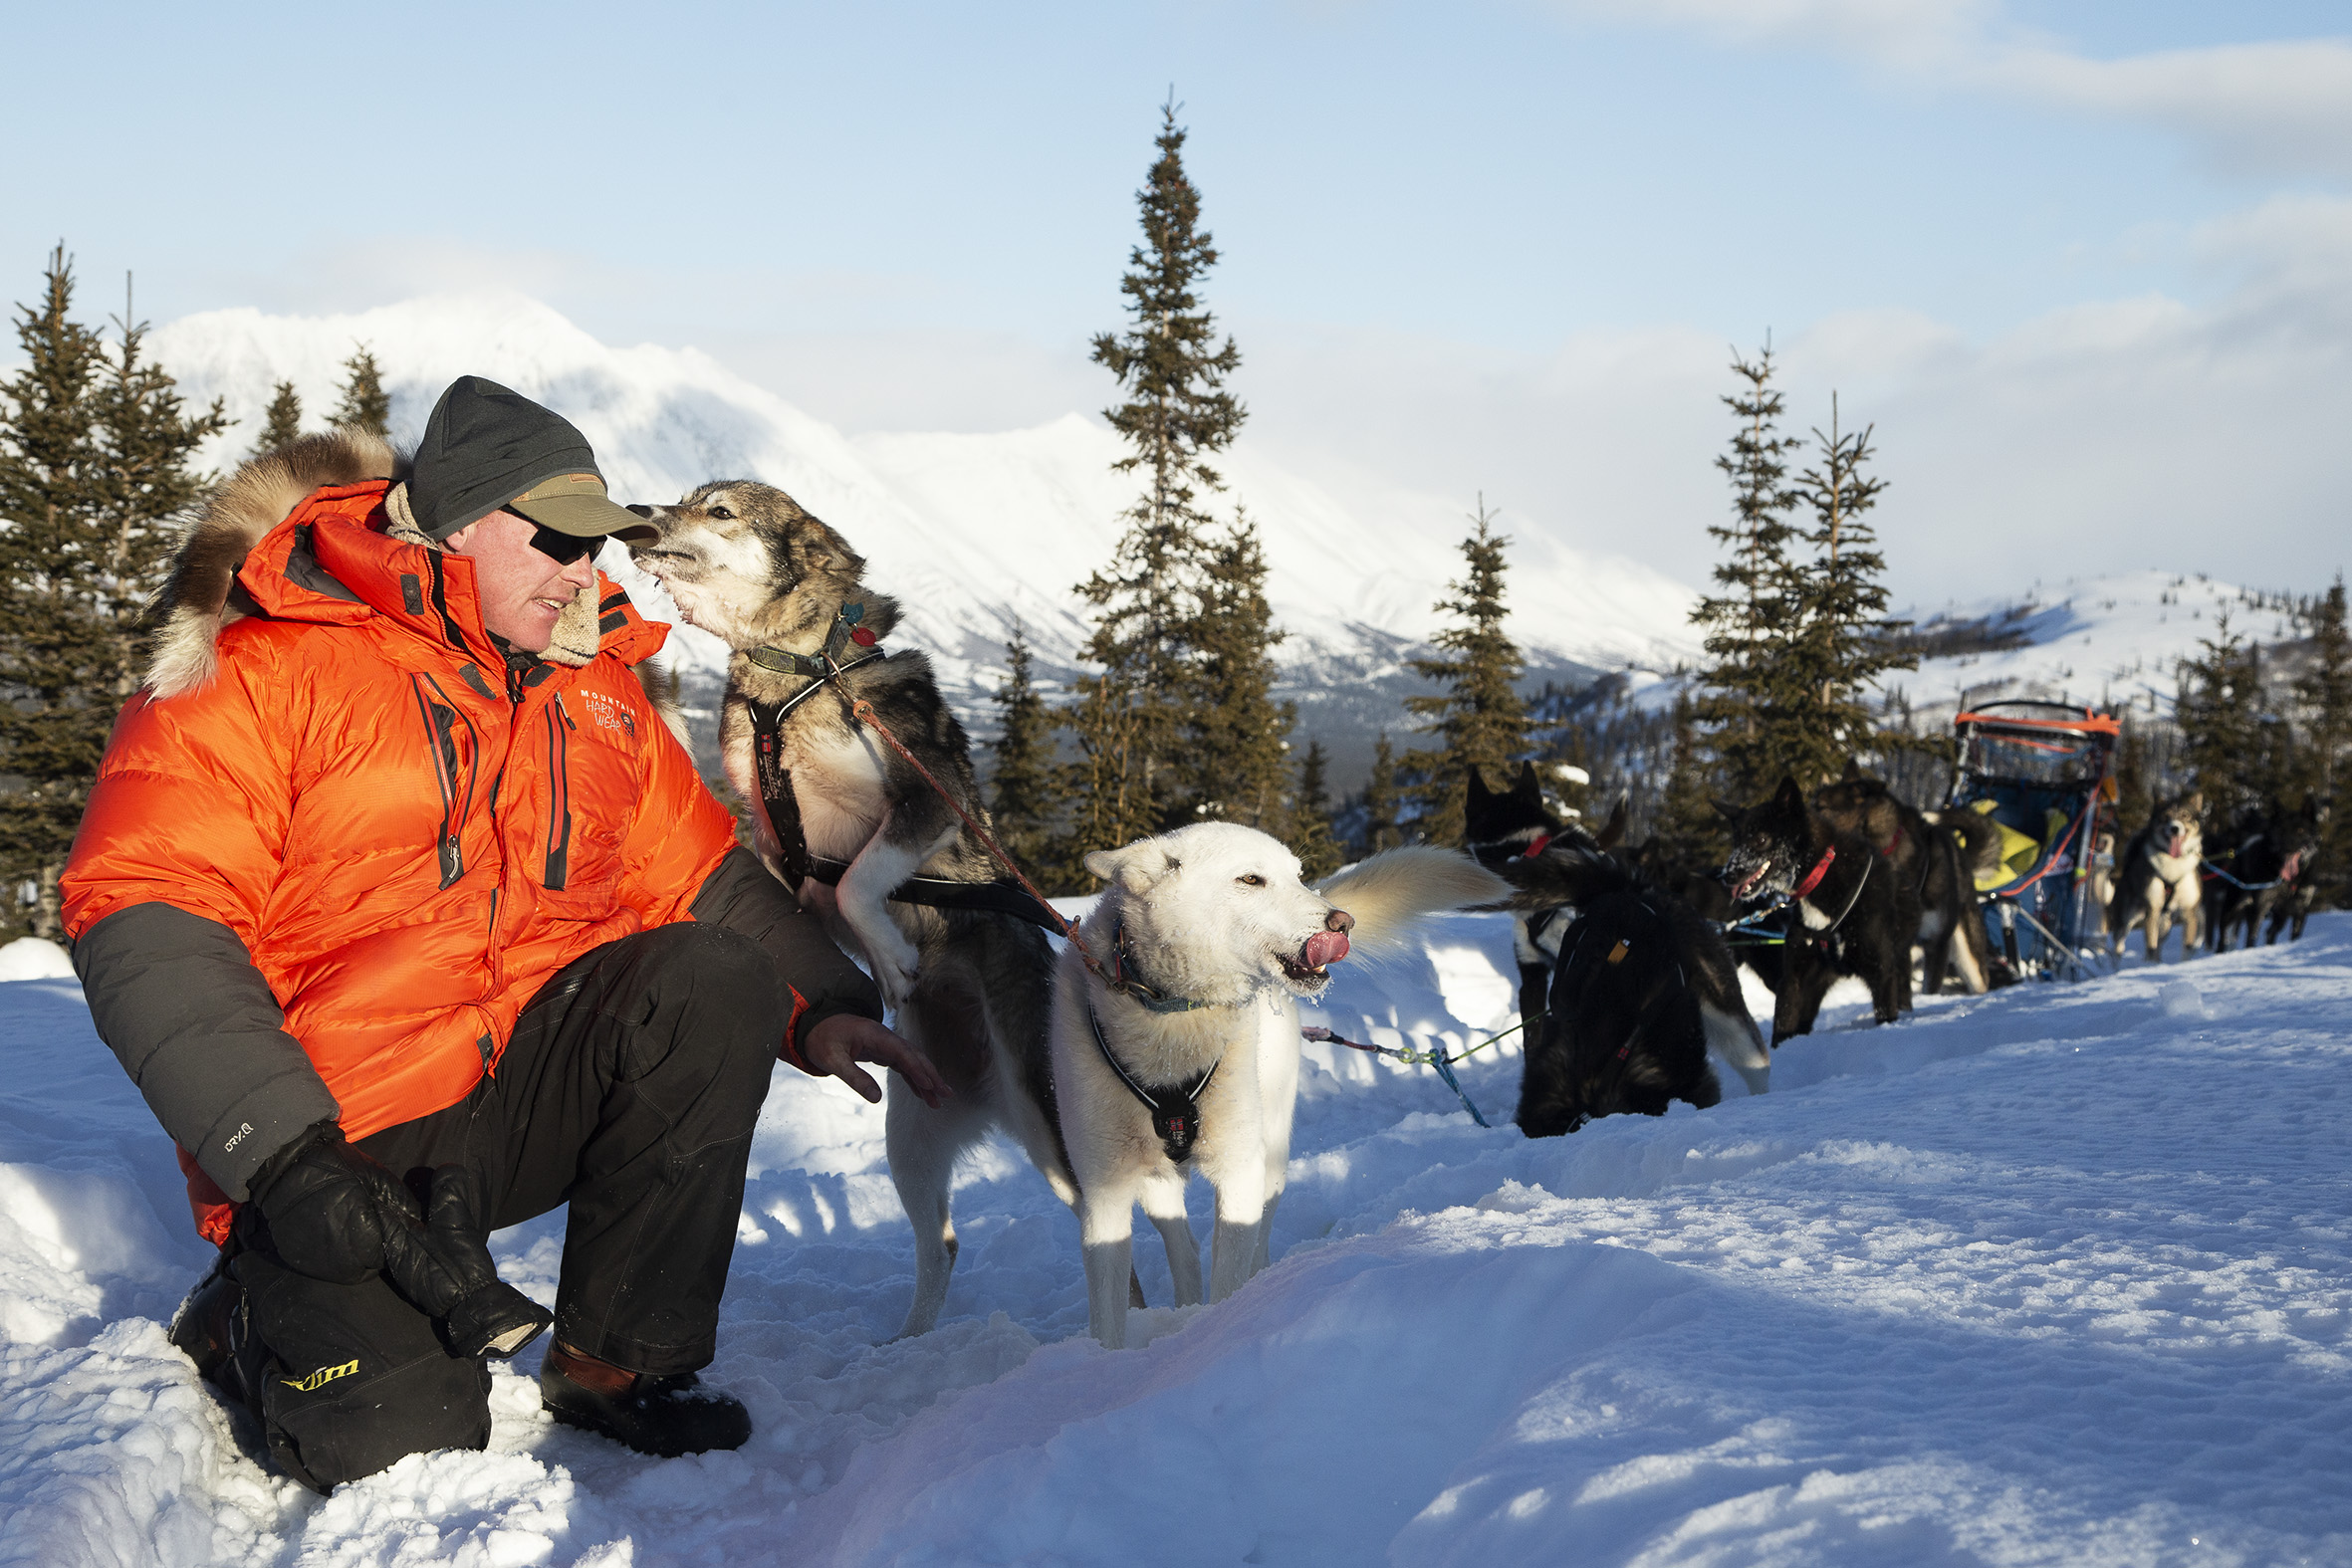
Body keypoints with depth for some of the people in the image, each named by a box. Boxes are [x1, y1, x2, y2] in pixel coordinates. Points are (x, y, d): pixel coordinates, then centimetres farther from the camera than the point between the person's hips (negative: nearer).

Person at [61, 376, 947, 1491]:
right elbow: (143, 919, -15)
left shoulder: (594, 688, 13)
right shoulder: (264, 667, -8)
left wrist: (819, 1007, -4)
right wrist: (277, 1149, -23)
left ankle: (621, 1361, -9)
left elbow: (698, 877, 15)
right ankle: (251, 1324, 14)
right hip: (338, 1138, -5)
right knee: (399, 1444, -22)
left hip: (532, 1095, 5)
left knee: (719, 976, -21)